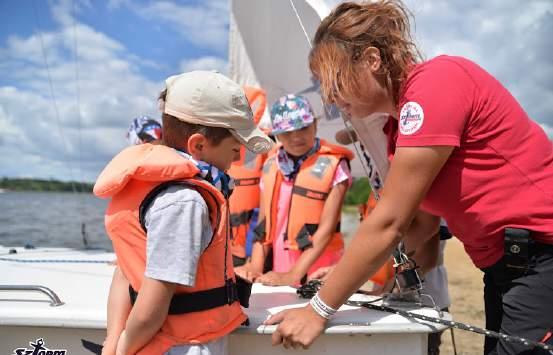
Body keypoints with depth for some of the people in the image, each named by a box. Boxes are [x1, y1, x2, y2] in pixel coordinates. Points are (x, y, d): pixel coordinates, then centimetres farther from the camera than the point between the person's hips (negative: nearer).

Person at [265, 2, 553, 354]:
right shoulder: (401, 124, 8)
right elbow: (422, 222, 10)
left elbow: (388, 223, -22)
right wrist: (347, 271, 2)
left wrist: (319, 310, -15)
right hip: (507, 267, 8)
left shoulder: (436, 82, -20)